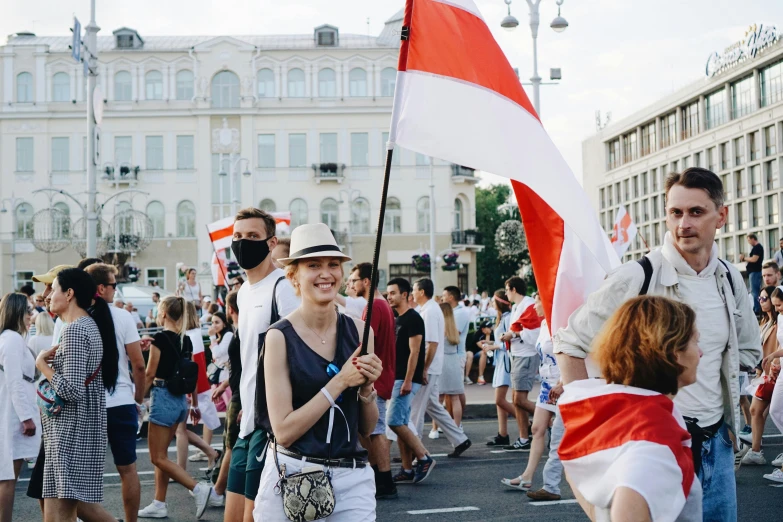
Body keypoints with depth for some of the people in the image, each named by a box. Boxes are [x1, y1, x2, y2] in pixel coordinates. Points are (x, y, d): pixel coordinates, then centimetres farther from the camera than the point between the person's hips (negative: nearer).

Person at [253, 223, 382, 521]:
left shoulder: (358, 330, 2)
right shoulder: (280, 337, -9)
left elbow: (367, 429, 8)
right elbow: (284, 432, -14)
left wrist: (367, 387, -11)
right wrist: (340, 381, -16)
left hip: (352, 478, 3)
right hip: (292, 476, -3)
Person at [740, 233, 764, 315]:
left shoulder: (757, 247, -12)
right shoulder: (757, 247, 18)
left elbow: (754, 259, -20)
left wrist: (744, 258, -8)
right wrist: (745, 258, 6)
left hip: (755, 272, -11)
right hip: (754, 271, 11)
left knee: (754, 291, -11)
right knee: (756, 291, 13)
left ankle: (757, 309, -13)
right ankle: (758, 309, 16)